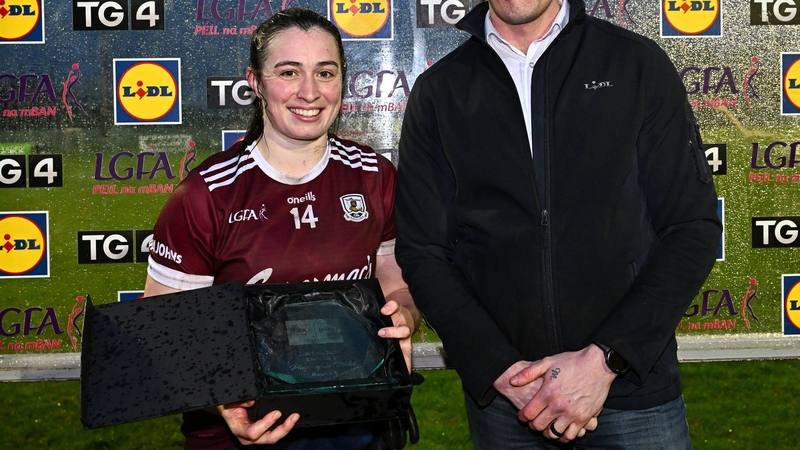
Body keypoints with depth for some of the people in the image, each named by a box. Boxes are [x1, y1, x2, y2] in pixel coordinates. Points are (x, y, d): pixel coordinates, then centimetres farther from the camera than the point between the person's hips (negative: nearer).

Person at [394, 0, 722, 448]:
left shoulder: (639, 63, -1)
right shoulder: (438, 92, 2)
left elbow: (694, 228, -5)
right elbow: (423, 253, 0)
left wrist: (605, 359, -13)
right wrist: (501, 371, -13)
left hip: (633, 383, -1)